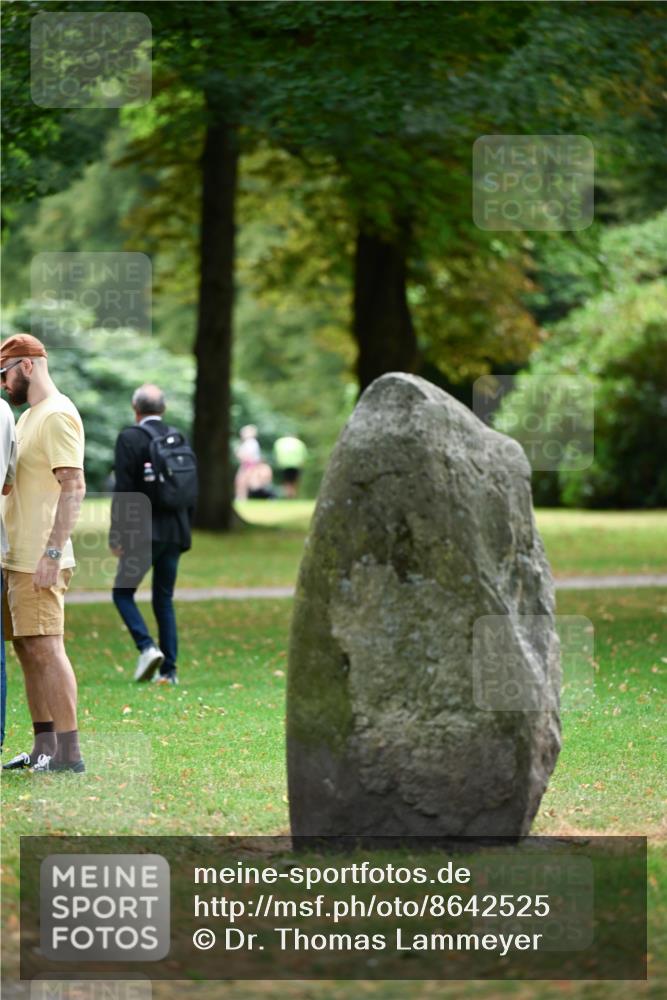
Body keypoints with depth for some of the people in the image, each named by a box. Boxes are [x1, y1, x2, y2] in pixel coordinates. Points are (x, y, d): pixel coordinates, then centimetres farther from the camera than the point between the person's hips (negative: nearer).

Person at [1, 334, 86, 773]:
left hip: (39, 561, -10)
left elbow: (73, 486, -20)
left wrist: (52, 552, -24)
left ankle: (69, 752, -12)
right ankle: (45, 747, 15)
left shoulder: (57, 416, -12)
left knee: (45, 649, -11)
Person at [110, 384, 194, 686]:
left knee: (123, 593, 6)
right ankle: (169, 670, 7)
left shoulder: (130, 438, -8)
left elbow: (123, 489, -12)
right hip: (175, 533, 5)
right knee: (164, 600, 12)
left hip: (142, 532, -5)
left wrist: (116, 533, -7)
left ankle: (147, 647, -14)